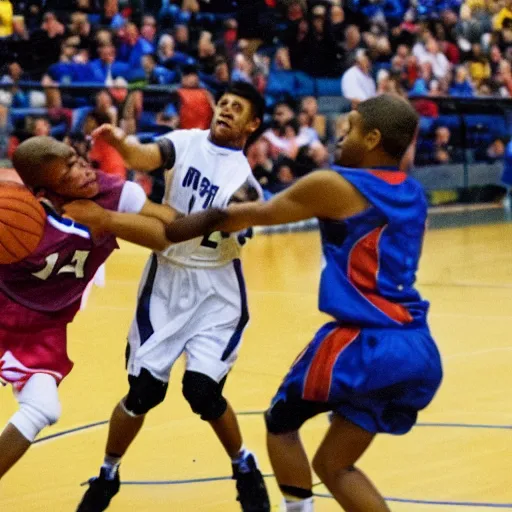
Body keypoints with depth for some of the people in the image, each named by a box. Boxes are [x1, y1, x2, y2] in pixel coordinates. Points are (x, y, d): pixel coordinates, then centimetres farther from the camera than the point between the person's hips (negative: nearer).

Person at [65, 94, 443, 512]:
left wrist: (165, 230, 14)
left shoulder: (332, 185, -5)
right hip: (421, 351, 7)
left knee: (281, 422, 18)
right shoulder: (414, 194, 13)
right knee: (334, 465, 17)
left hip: (367, 342, -7)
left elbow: (248, 216, 4)